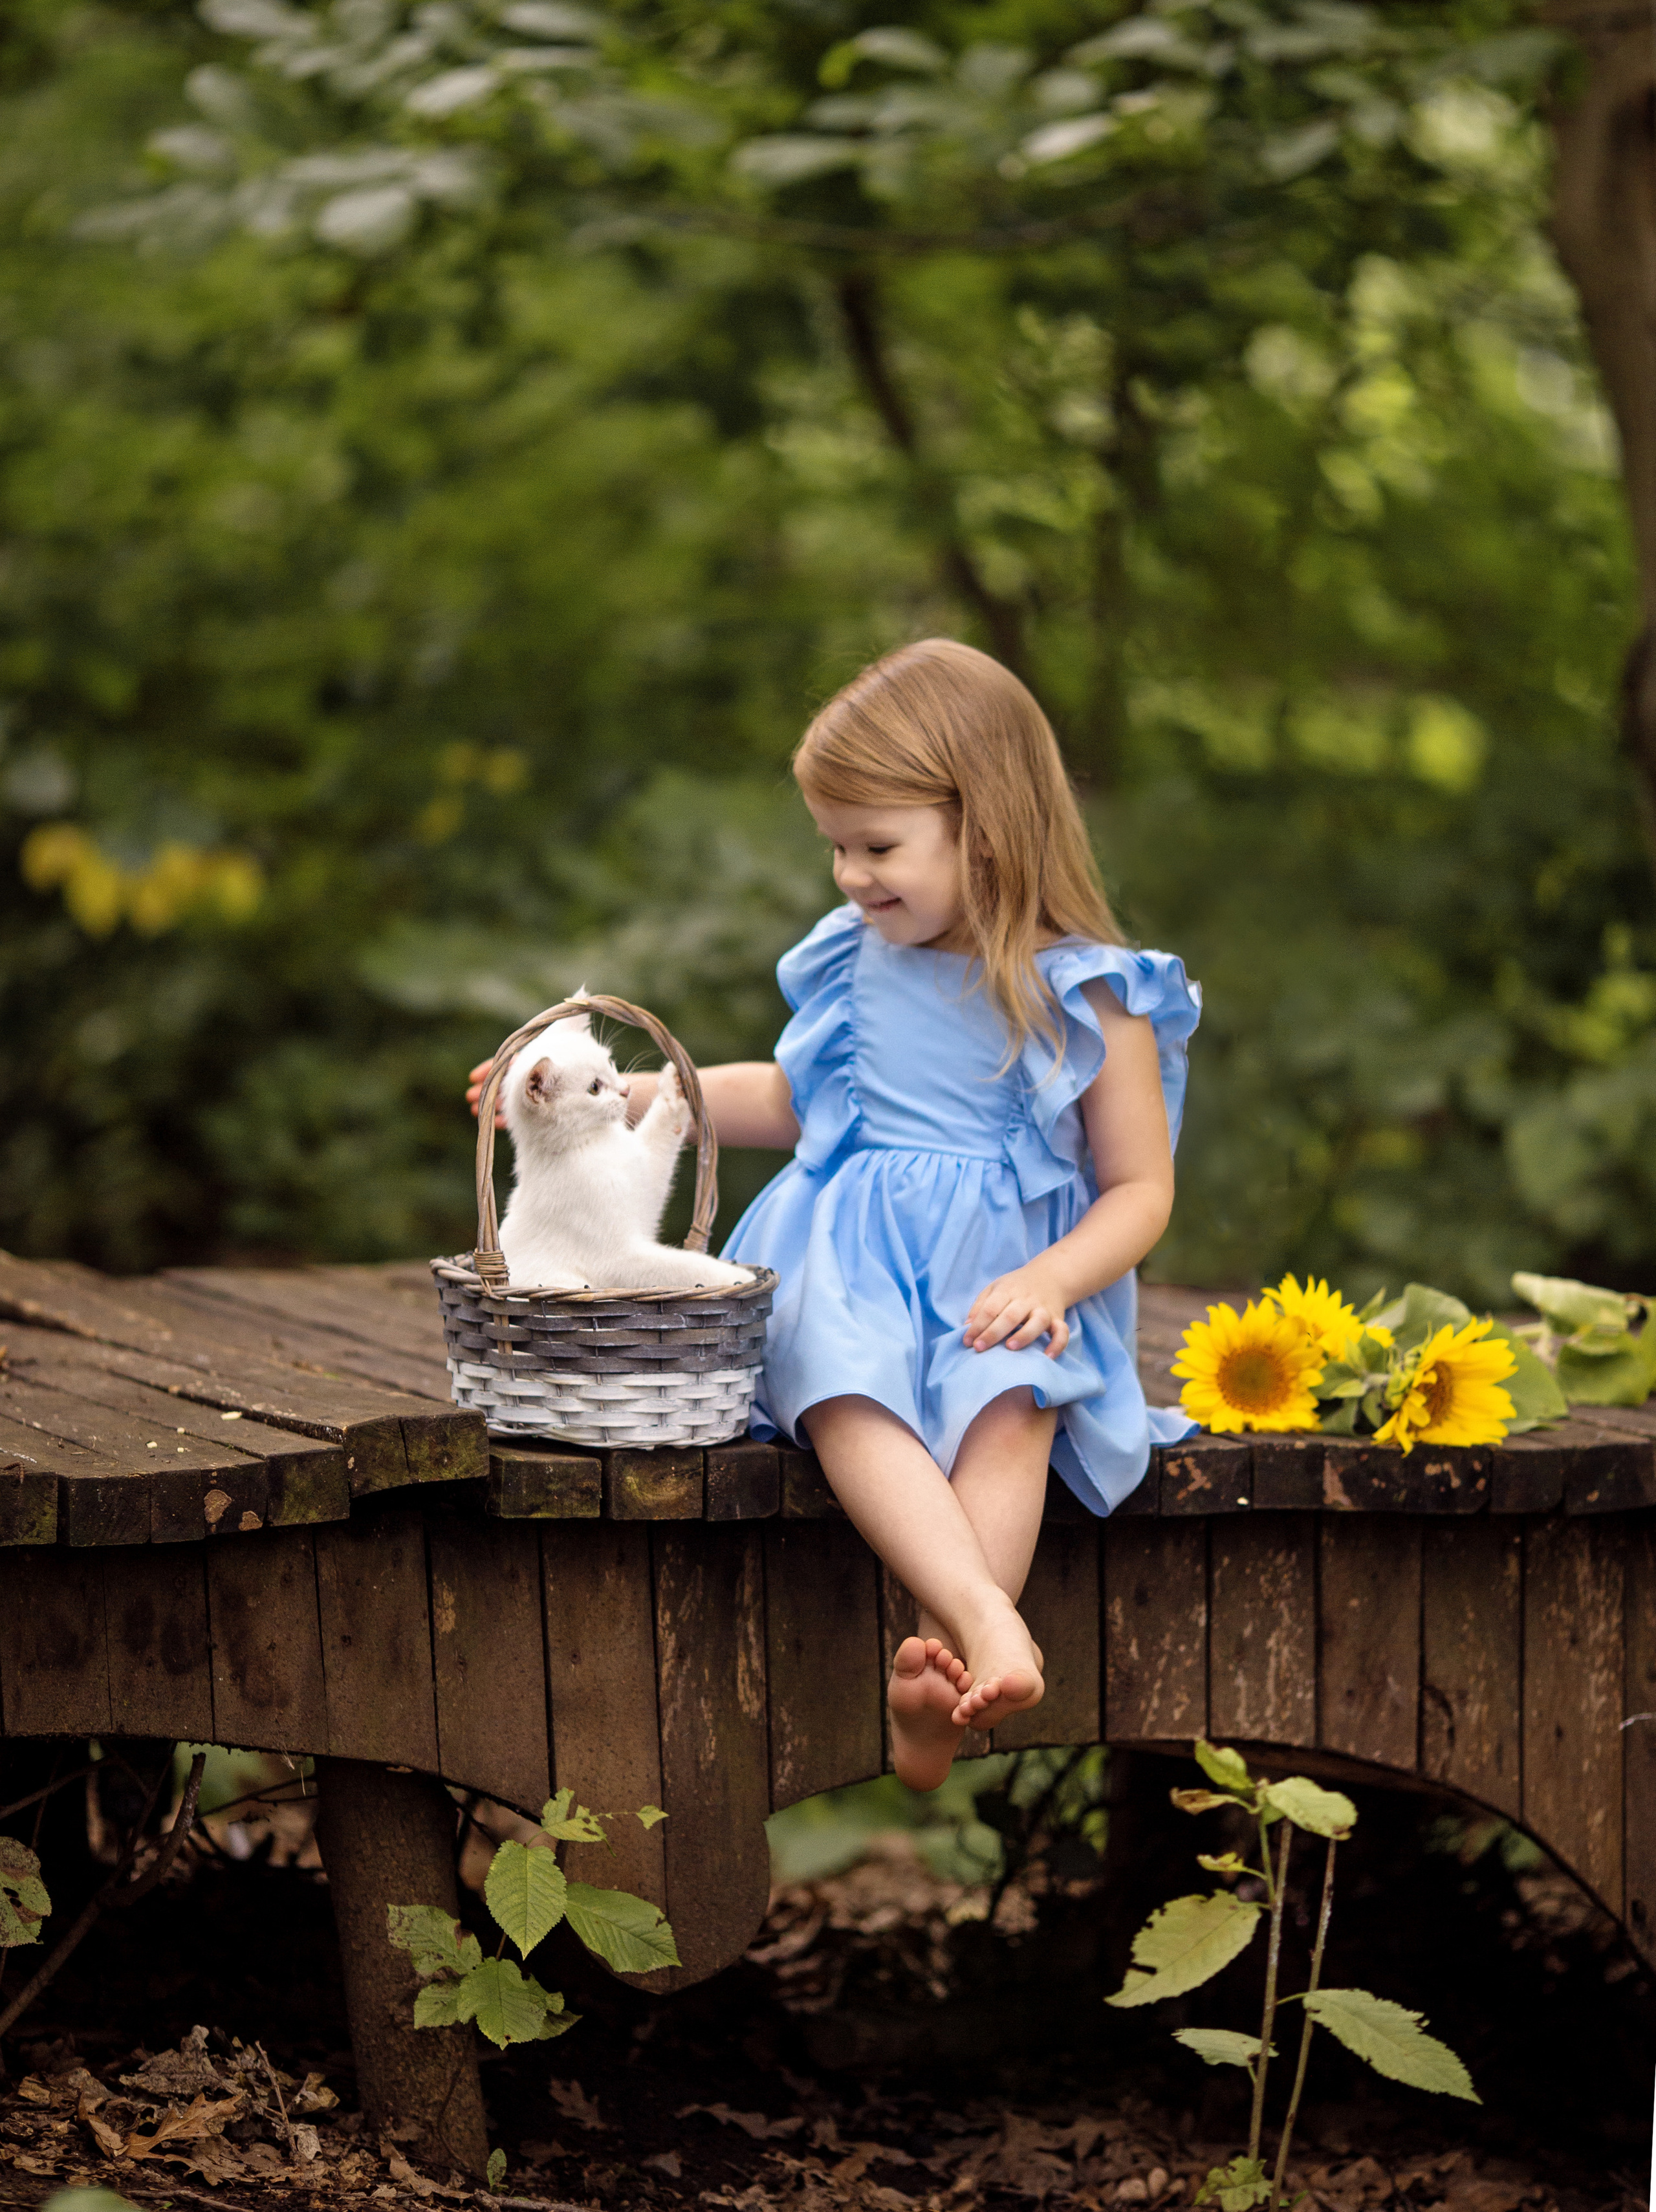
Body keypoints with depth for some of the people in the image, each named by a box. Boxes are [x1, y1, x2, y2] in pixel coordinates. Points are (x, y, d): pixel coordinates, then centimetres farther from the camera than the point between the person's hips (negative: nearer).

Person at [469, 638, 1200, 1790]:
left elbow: (1140, 1189, 1)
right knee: (846, 1389, -33)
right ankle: (984, 1619, -54)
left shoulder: (1085, 1001, -1)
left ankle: (936, 1686, -49)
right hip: (850, 1257, 3)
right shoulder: (853, 966, 14)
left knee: (1010, 1393, -37)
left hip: (1006, 1270, -3)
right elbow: (788, 1099, 31)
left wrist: (1051, 1279, -18)